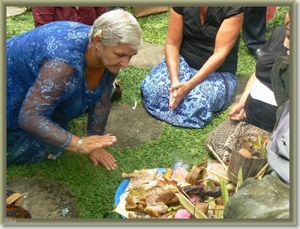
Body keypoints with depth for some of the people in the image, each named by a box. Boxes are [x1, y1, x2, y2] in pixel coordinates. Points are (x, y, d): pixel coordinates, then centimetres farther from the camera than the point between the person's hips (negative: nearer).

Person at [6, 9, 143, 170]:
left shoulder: (109, 55, -19)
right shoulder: (65, 61, -42)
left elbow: (102, 100, -8)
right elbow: (29, 117, -41)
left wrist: (95, 145, -5)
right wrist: (79, 144, -44)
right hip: (13, 95, -6)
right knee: (35, 151, -7)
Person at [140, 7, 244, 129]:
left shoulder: (233, 8, -22)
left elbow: (220, 53, -24)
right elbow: (172, 44, -10)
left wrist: (189, 85, -33)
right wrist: (174, 80, -26)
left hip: (218, 72, -2)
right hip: (183, 61, 2)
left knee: (197, 105, -32)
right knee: (150, 88, -25)